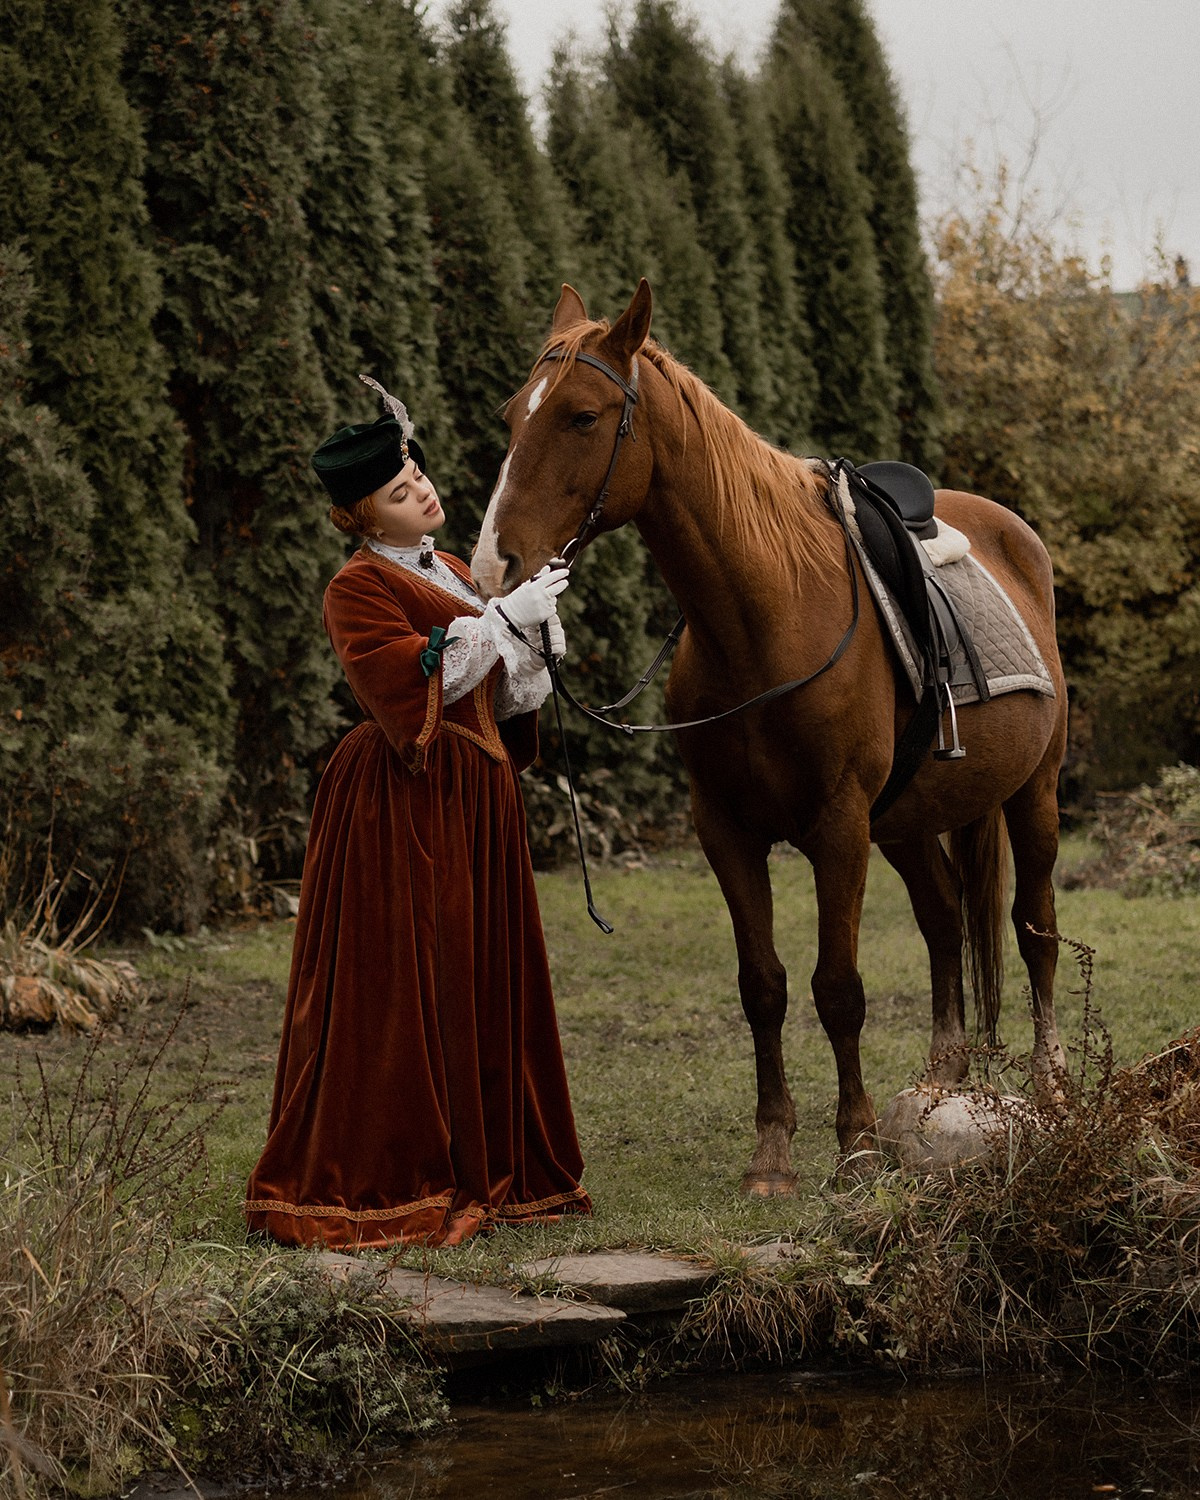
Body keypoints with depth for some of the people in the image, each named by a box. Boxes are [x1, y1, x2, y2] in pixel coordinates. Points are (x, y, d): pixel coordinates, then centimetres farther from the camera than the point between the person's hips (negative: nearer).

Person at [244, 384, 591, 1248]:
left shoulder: (453, 574, 17)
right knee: (398, 992, -7)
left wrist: (535, 635, 0)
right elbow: (412, 682, -23)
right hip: (405, 800, -9)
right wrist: (504, 619, -20)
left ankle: (484, 1170, 20)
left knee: (484, 981, 12)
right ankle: (372, 1185, -1)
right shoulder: (361, 587, -10)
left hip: (476, 795, 9)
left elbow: (502, 690, 19)